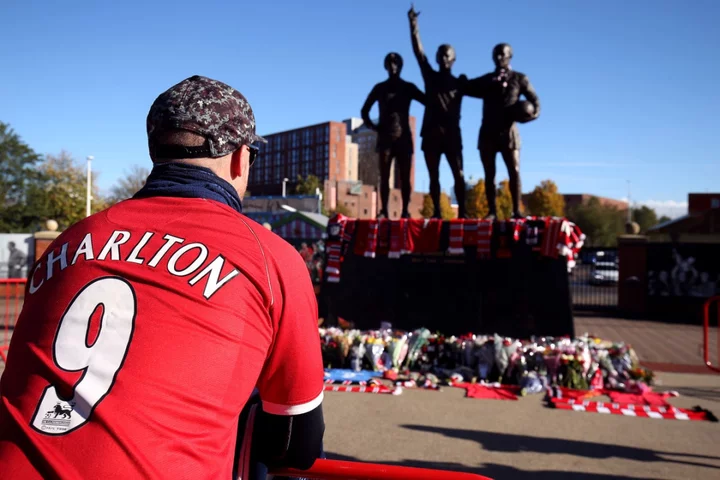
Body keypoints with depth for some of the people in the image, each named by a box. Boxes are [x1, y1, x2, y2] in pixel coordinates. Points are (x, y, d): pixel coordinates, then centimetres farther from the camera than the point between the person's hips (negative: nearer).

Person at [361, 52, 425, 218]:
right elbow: (364, 110, 19)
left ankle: (405, 211, -1)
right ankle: (384, 211, -6)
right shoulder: (379, 88, 13)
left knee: (405, 177, -3)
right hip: (385, 137, 0)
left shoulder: (408, 87, 12)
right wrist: (373, 126, 4)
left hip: (404, 137, 0)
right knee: (384, 176, -5)